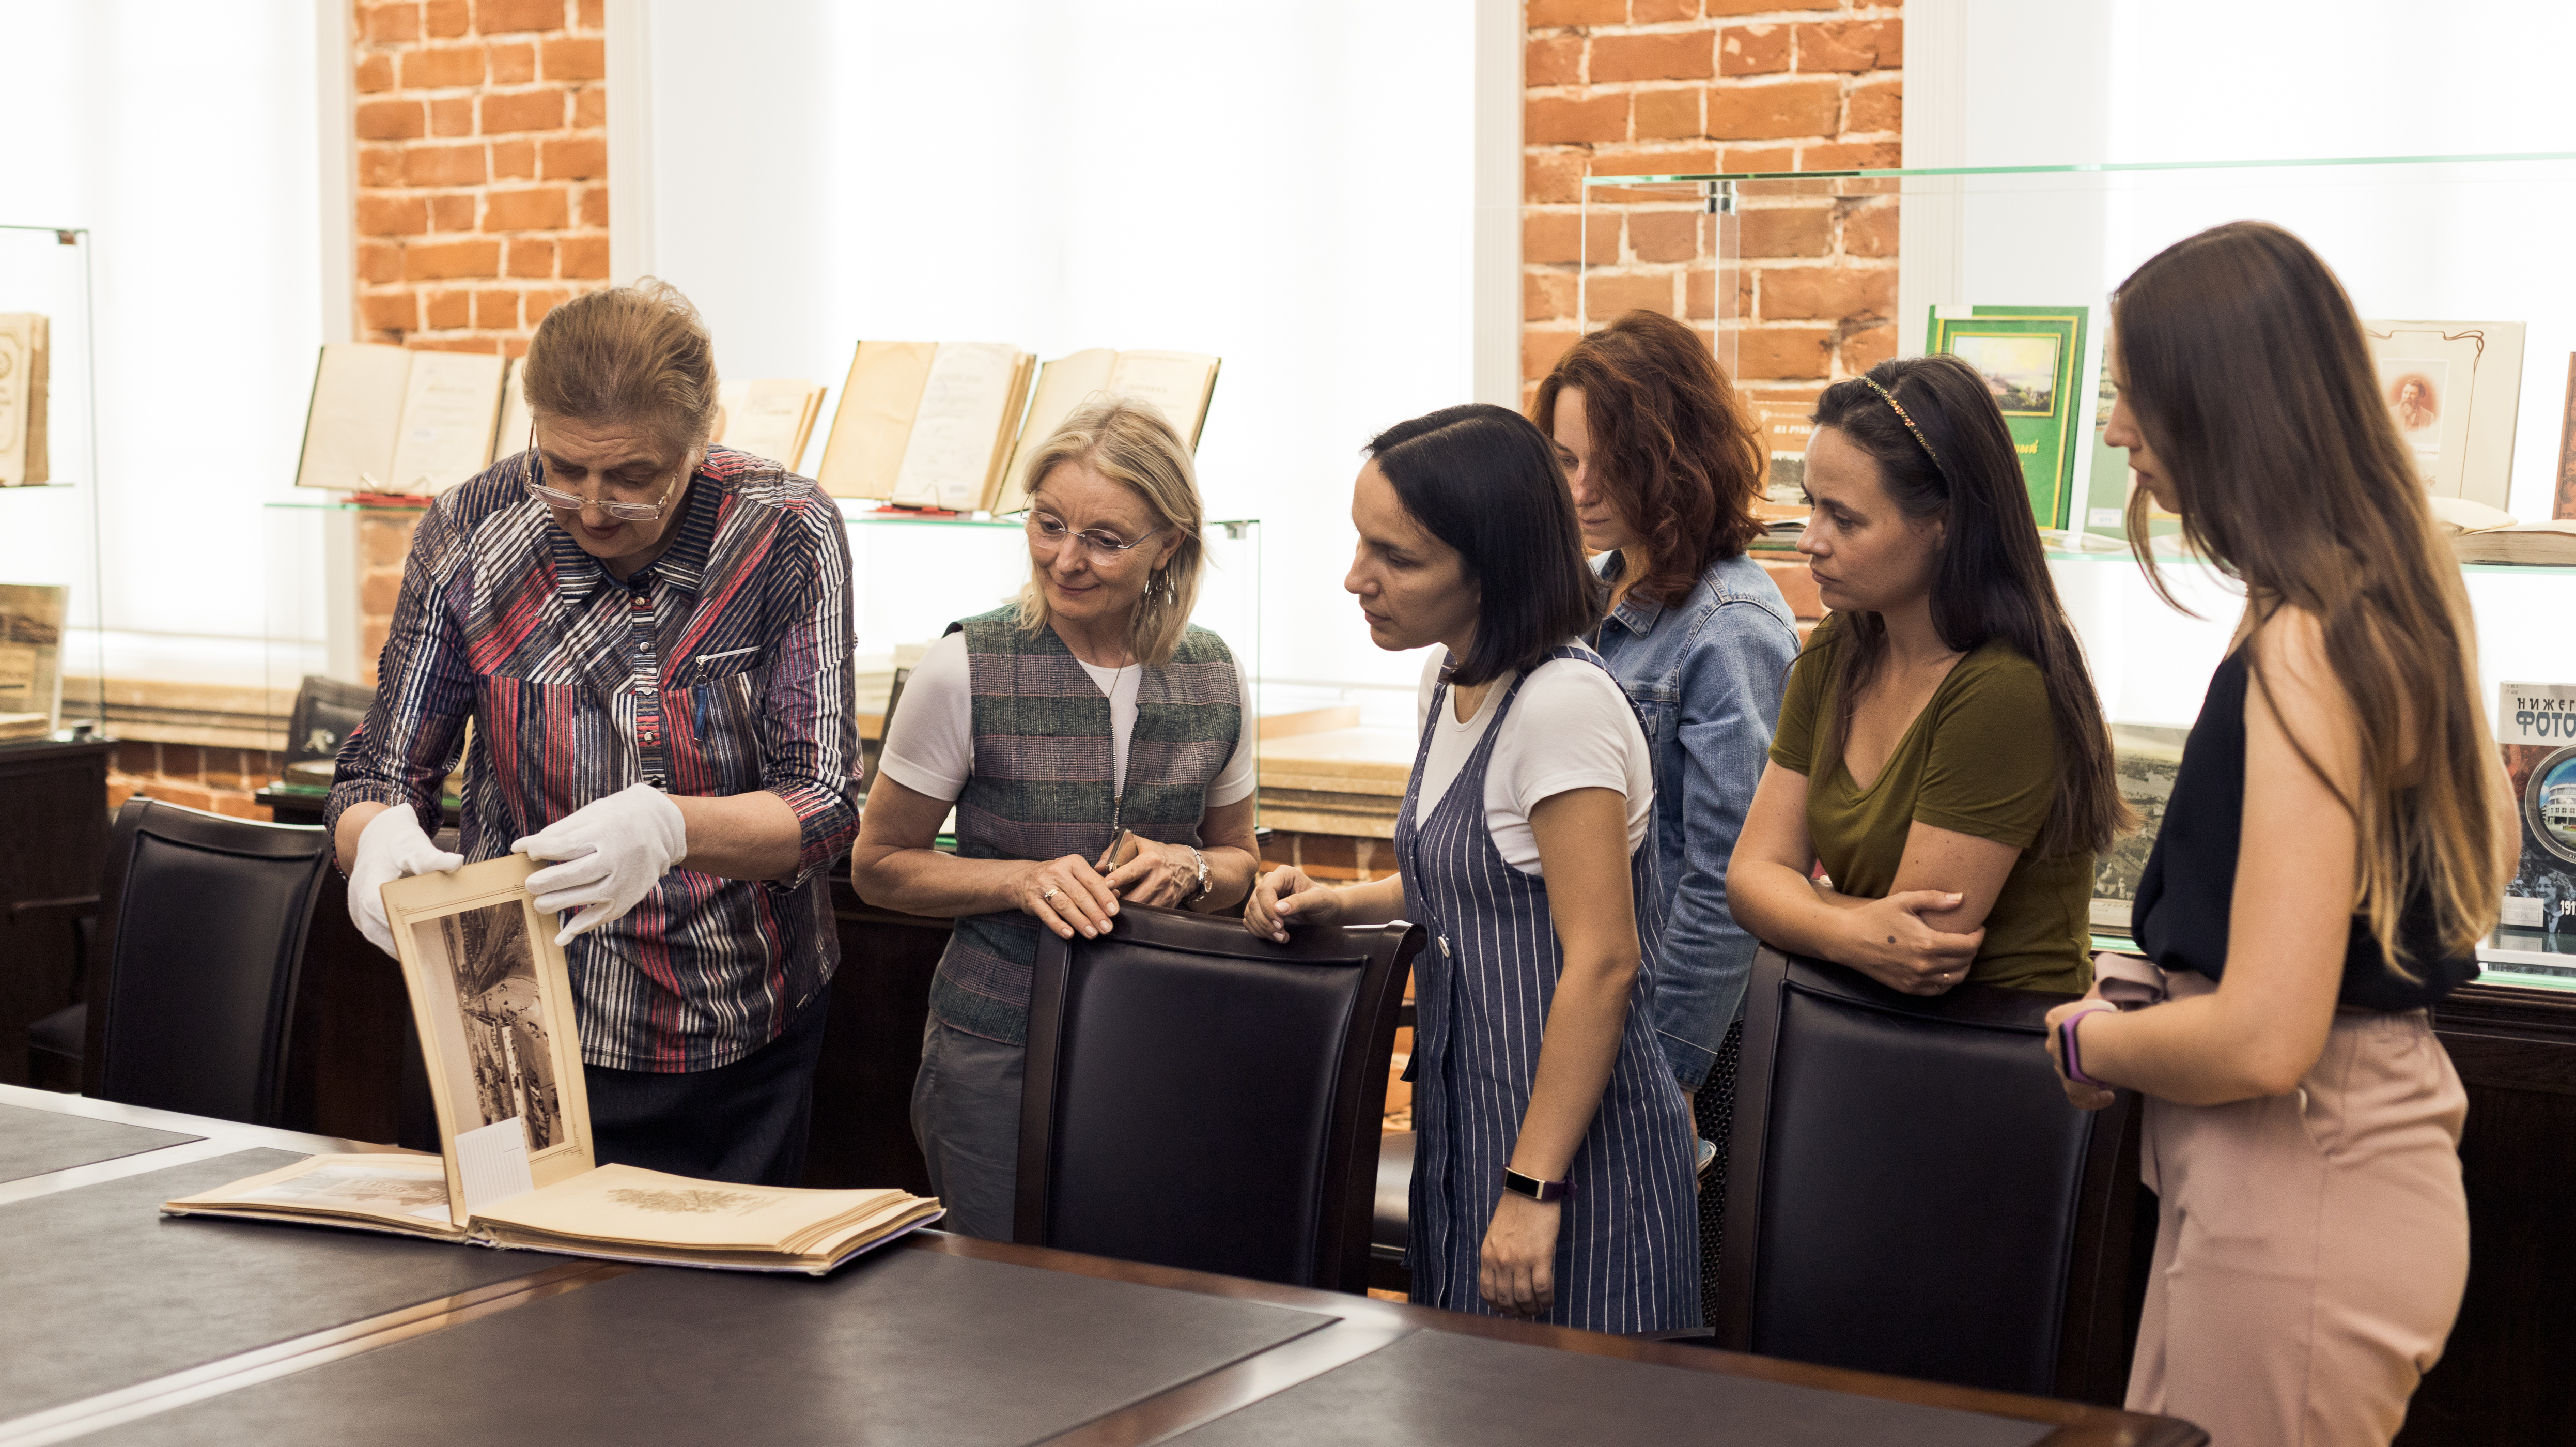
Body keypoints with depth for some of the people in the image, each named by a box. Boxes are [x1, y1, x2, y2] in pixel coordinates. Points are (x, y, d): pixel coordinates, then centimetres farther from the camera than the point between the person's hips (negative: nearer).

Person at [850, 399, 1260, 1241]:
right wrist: (1025, 879, -15)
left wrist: (1187, 872, -6)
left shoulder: (1213, 680, 2)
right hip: (996, 1052, -3)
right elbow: (879, 865, -1)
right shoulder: (966, 671, -7)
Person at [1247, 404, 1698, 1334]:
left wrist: (1534, 1188, -22)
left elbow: (1603, 960, -22)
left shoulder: (1565, 706, -20)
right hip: (1469, 1128, 9)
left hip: (1573, 1142, -9)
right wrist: (1341, 905, 7)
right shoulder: (1451, 681, 9)